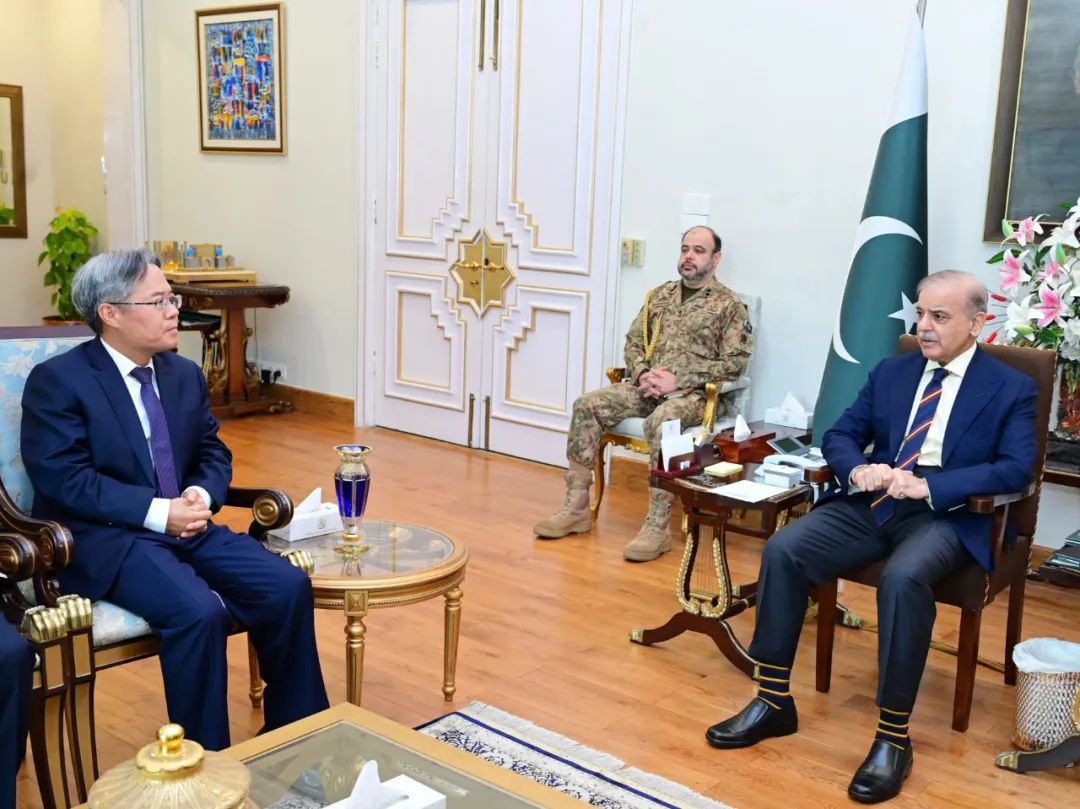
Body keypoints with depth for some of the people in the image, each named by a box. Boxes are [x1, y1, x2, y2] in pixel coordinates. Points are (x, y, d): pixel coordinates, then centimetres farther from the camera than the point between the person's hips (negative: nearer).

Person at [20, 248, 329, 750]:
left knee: (289, 587, -14)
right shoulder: (56, 380, -7)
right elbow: (62, 479, -15)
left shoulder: (185, 374, 12)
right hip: (104, 538, -6)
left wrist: (201, 494, -7)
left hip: (186, 527, 6)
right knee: (199, 611, -32)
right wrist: (156, 512, -21)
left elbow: (213, 452, 16)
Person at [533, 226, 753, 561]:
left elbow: (734, 363, -8)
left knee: (660, 421, -39)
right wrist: (643, 375, -7)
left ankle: (657, 527, -33)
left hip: (696, 393, -6)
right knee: (587, 406, -16)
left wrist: (679, 380, -17)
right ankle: (577, 507, -11)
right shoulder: (660, 295, 16)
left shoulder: (730, 305, 0)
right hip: (648, 387, 6)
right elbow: (633, 342, 16)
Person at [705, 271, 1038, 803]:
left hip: (947, 516, -4)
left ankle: (893, 736, -23)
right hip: (871, 504, 5)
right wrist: (858, 469, -10)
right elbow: (839, 435, 15)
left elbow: (1016, 469, -9)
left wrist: (928, 486, -21)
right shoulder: (890, 372, 16)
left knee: (903, 578, -37)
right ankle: (773, 701, -8)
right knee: (783, 550, -20)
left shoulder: (1012, 389, 3)